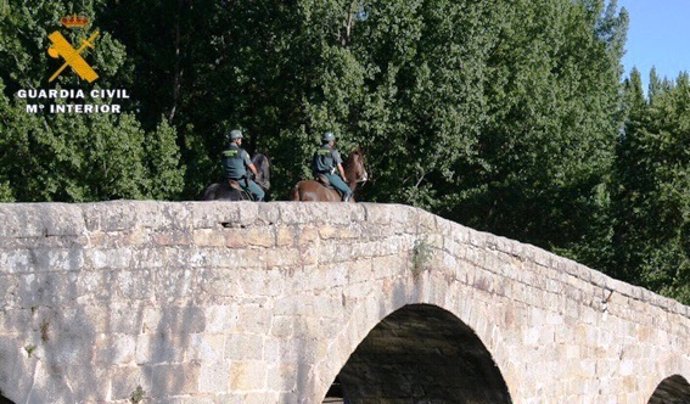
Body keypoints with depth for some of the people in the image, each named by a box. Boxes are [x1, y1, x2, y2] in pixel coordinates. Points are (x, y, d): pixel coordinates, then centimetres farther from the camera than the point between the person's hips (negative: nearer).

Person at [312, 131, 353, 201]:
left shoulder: (317, 152, 15)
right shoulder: (333, 151, -3)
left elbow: (313, 167, 18)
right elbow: (339, 167, -3)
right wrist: (343, 177, 11)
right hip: (331, 176, -7)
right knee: (348, 192, -4)